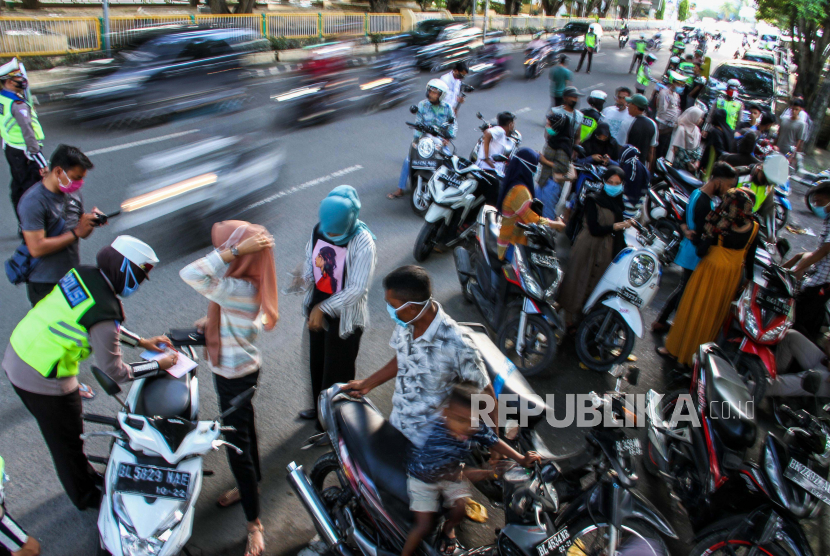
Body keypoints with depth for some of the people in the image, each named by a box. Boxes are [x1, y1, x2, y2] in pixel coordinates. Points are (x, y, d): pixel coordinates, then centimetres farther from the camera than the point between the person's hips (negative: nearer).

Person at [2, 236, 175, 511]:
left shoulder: (83, 273, -6)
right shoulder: (104, 311, -29)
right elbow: (114, 371, -18)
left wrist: (141, 341, 12)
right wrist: (159, 365, -6)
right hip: (43, 378, -8)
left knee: (66, 433, 27)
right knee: (67, 441, 16)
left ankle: (85, 476, 49)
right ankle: (85, 497, 39)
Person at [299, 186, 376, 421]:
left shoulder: (362, 242, -25)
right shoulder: (319, 230, -8)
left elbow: (357, 289, -25)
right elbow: (310, 262, 5)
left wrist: (323, 308, -25)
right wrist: (306, 277, -18)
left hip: (345, 316, -6)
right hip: (317, 309, 6)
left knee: (337, 372, 9)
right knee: (317, 364, 24)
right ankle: (319, 408, 49)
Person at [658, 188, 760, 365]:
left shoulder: (719, 224, -21)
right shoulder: (753, 228, -9)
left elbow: (701, 251, -19)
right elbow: (750, 256, 1)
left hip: (710, 271, -4)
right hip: (733, 276, 4)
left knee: (695, 310, 11)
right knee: (717, 313, 18)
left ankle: (677, 348, 24)